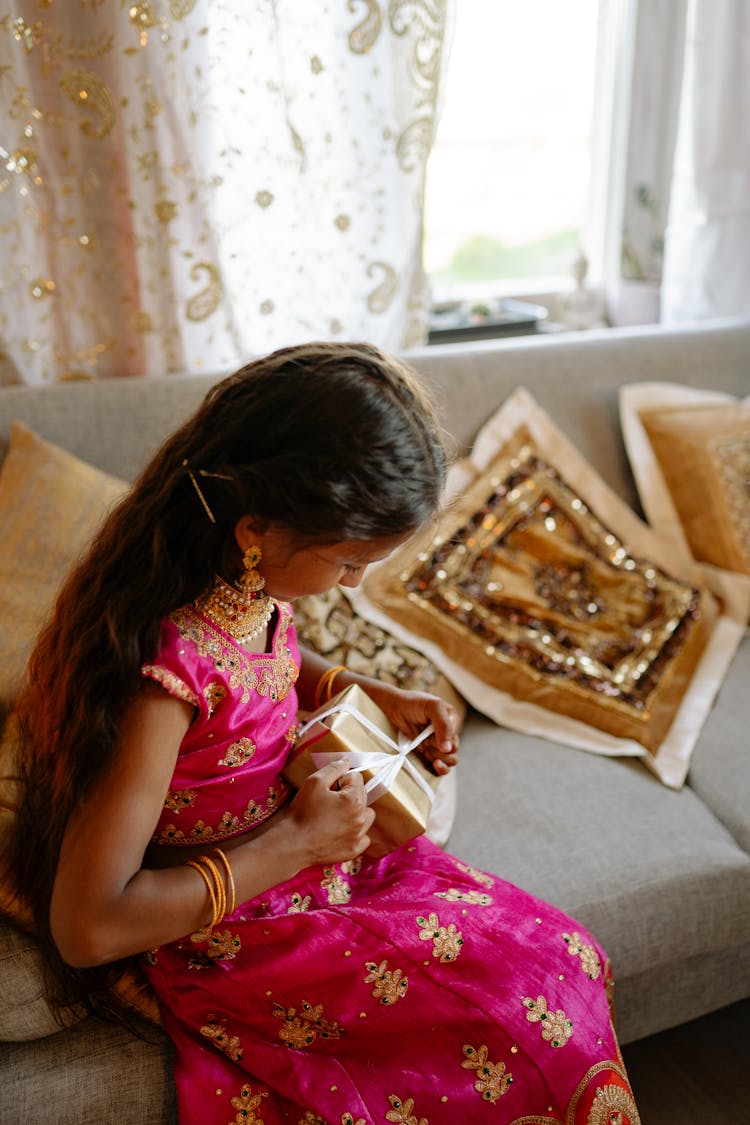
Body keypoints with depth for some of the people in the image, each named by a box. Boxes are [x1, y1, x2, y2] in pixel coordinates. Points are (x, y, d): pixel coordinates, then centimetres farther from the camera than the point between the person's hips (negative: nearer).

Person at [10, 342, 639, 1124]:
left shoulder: (247, 582, -10)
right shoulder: (166, 670, -34)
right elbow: (88, 928, -29)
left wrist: (368, 695, -1)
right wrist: (295, 843, -23)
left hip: (327, 848, 8)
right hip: (237, 936, -7)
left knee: (568, 955, 2)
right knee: (536, 1000, -10)